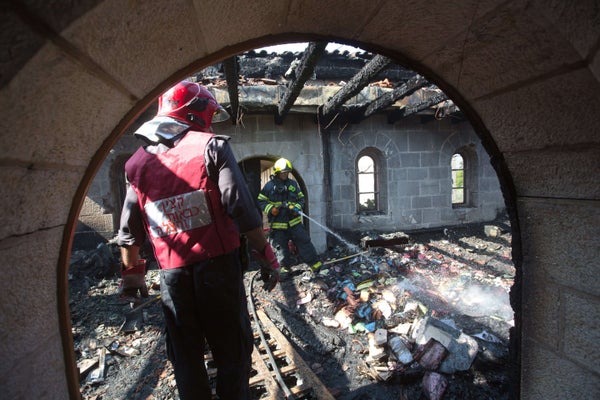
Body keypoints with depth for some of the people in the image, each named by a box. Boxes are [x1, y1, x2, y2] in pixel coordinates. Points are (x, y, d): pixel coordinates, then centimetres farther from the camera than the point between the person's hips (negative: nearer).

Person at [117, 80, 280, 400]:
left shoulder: (139, 160, 8)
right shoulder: (211, 146, -5)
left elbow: (129, 228, 11)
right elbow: (241, 207, -14)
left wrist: (131, 271, 24)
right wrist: (266, 256, -7)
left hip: (172, 273, 4)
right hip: (217, 264, -3)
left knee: (185, 353, 20)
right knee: (231, 348, 12)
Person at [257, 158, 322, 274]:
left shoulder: (293, 184, 7)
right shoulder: (269, 185, -2)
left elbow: (301, 199, 12)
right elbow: (260, 201, 1)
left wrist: (297, 208, -8)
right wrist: (270, 209, -15)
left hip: (294, 222, 1)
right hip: (277, 224, -1)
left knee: (304, 242, 0)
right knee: (281, 248, 10)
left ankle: (315, 264, 10)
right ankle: (285, 268, 29)